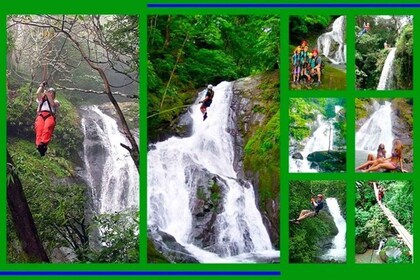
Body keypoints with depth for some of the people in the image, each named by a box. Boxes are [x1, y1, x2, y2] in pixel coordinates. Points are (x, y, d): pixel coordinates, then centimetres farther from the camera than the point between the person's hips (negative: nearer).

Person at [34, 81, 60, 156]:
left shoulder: (56, 101, 31)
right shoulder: (41, 99, 36)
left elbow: (53, 104, 7)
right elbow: (38, 93, 16)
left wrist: (48, 95, 5)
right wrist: (42, 85, 25)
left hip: (50, 116, -1)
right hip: (40, 115, 1)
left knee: (47, 127, -36)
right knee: (39, 128, -33)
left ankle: (44, 143, -61)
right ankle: (38, 144, -58)